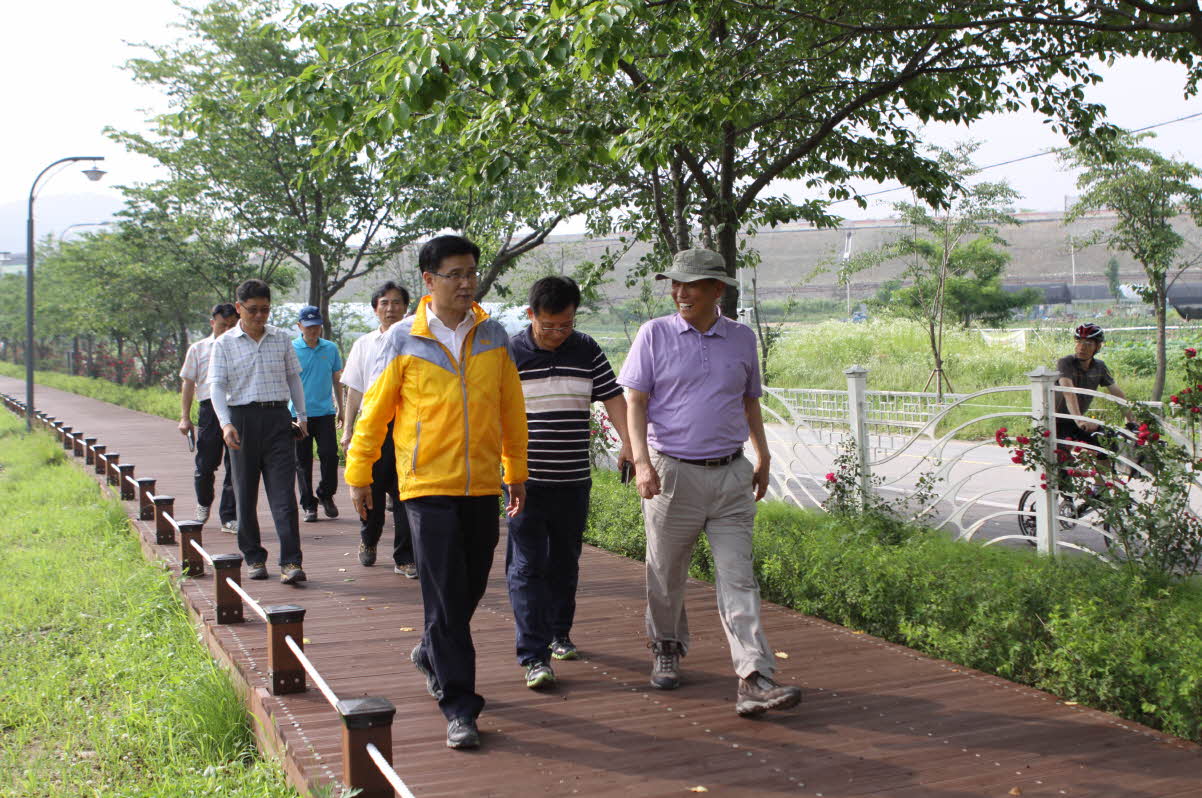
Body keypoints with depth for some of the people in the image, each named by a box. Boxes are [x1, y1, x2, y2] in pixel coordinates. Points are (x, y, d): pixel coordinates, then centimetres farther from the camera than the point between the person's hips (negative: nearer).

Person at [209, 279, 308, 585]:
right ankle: (254, 557, 18)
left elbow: (294, 378, 17)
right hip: (243, 418, -1)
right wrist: (226, 423, -17)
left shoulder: (282, 339, 10)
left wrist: (301, 416, 11)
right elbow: (217, 386, -4)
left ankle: (291, 561, -11)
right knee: (246, 494, 7)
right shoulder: (224, 344, 2)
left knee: (283, 493, -7)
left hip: (278, 417, 1)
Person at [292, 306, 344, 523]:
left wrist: (340, 409, 19)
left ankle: (326, 495, 15)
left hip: (325, 412, 1)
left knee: (330, 455, -8)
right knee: (303, 462, 4)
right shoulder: (291, 349, 0)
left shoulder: (331, 348, 8)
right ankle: (308, 505, 15)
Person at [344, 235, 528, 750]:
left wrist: (516, 470, 14)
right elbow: (375, 411, 3)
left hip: (482, 484, 4)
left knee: (470, 588, 13)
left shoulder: (492, 336, 5)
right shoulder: (404, 340, -4)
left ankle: (431, 655, 41)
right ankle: (458, 706, 2)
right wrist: (359, 473, 6)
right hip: (428, 485, -4)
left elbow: (511, 407, 12)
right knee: (445, 594, -5)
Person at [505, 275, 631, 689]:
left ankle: (559, 633, 34)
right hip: (526, 480, -3)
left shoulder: (587, 351, 3)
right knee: (527, 567, -6)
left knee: (565, 563, 16)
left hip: (573, 481, 3)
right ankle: (534, 656, -5)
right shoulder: (509, 354, -5)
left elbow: (613, 398, 4)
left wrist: (628, 443, -9)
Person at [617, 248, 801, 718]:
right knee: (666, 574, 10)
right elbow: (634, 402, -3)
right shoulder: (655, 335, 0)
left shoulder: (742, 339, 9)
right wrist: (641, 460, -14)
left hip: (731, 474, 2)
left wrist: (762, 458, 22)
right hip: (672, 472, -1)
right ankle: (667, 650, 35)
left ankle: (755, 680, -9)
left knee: (738, 578, -4)